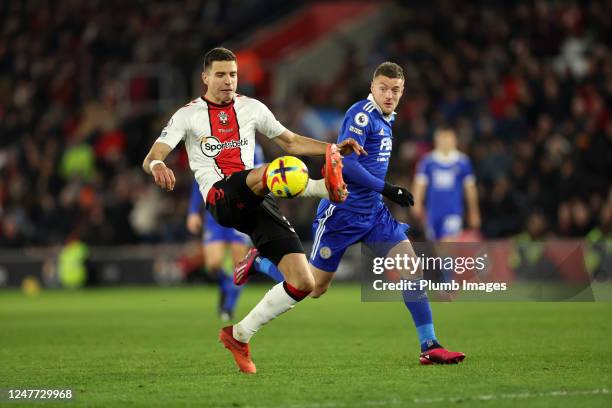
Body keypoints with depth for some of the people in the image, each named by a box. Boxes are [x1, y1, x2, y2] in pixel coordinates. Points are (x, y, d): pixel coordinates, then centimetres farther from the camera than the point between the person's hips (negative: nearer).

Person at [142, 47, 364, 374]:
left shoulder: (251, 108, 18)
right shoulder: (188, 115, 7)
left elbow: (291, 142, 27)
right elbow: (150, 159, -2)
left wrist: (334, 149, 11)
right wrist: (157, 166, -28)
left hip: (258, 205, 5)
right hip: (221, 198, -5)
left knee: (303, 282, -8)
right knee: (267, 173, -40)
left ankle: (240, 335, 7)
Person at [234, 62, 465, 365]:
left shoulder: (385, 118, 13)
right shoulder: (362, 114, -16)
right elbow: (344, 161, -24)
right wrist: (385, 189, -22)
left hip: (373, 211, 8)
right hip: (343, 211, -8)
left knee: (412, 266, -7)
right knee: (313, 288, 1)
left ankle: (429, 346, -5)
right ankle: (259, 263, 25)